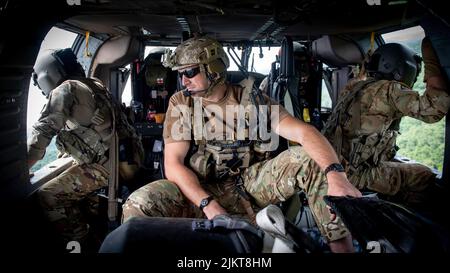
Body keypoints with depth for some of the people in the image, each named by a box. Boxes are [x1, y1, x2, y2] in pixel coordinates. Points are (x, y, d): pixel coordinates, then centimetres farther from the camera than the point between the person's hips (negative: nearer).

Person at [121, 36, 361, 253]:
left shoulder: (250, 99, -3)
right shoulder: (180, 103, -1)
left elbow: (303, 132, -15)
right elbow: (173, 164, -9)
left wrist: (335, 173, -33)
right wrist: (208, 205, -24)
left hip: (252, 185, 1)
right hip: (203, 191, 0)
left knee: (311, 159, -20)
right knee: (138, 205, -27)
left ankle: (341, 245, -12)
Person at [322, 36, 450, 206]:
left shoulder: (353, 86, 12)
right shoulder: (389, 89, -12)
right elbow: (433, 110, -21)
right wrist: (431, 57, -13)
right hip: (356, 174, -9)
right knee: (425, 177, 2)